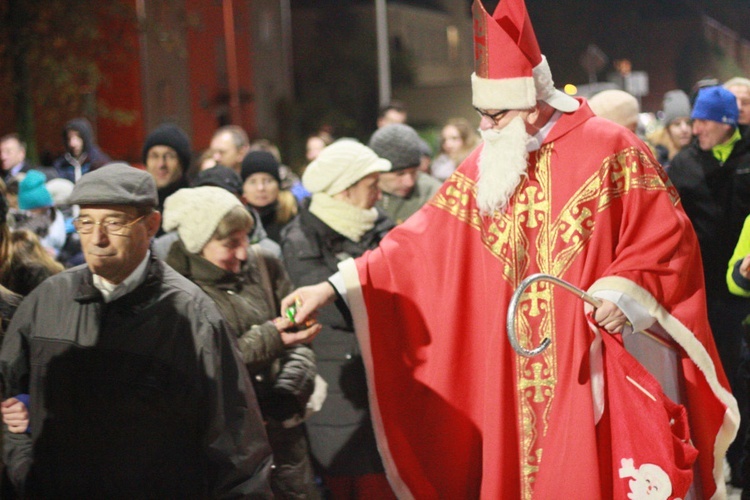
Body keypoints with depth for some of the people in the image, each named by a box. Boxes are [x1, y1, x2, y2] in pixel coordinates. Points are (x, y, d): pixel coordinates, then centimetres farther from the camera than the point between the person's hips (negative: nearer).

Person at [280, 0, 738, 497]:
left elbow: (666, 238, -4)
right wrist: (335, 287, 1)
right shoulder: (487, 165, 9)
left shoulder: (612, 150, -5)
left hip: (600, 374, -4)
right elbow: (421, 242, 8)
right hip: (516, 388, 5)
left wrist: (626, 292, -20)